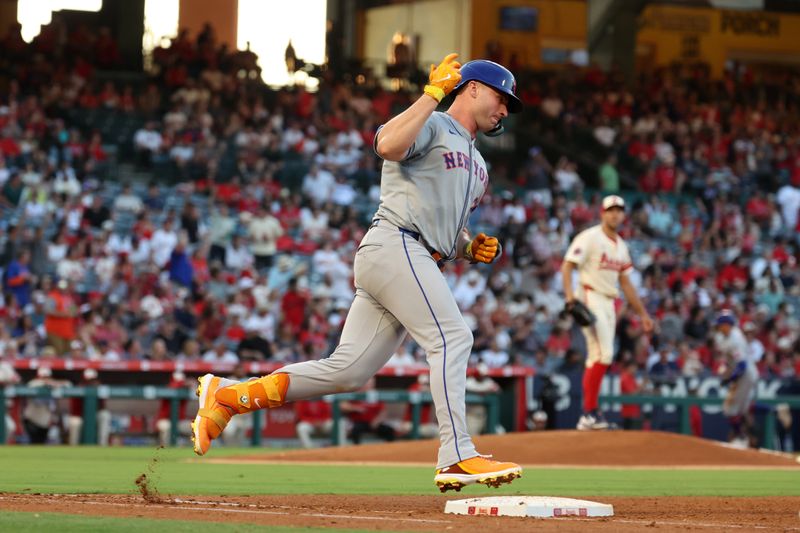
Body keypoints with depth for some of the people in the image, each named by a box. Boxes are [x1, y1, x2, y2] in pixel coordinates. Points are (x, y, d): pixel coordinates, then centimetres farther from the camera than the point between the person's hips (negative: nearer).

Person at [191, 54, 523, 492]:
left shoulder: (475, 164, 31)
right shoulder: (430, 125, 2)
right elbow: (388, 145, -21)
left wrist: (473, 249, 13)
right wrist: (433, 93, -18)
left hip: (422, 265, 9)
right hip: (393, 246, -9)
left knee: (347, 371, -1)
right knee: (452, 338, -20)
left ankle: (227, 396, 7)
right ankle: (457, 457, -25)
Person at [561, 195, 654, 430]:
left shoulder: (621, 246, 19)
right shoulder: (589, 237, -5)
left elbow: (625, 282, 23)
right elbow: (567, 266, -12)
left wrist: (642, 313, 21)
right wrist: (569, 294, -28)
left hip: (609, 304, 8)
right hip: (590, 298, -8)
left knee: (598, 358, 6)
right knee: (604, 354, -18)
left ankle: (588, 418, 7)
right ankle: (590, 412, -16)